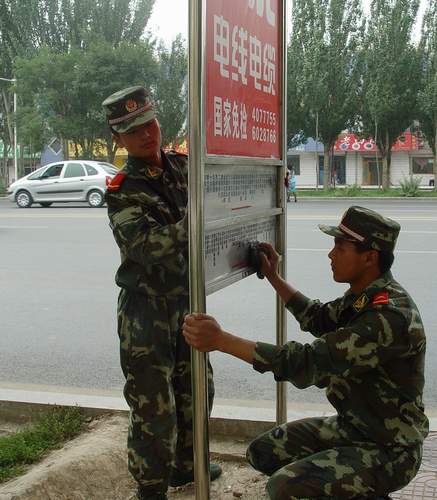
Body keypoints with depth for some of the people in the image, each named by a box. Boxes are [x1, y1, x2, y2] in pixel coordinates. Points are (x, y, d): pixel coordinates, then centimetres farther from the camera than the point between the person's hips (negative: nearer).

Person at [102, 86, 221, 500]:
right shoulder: (123, 192, -14)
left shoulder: (183, 167, 3)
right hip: (147, 308, -6)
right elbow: (150, 245, -28)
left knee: (196, 388, 19)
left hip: (187, 300, 7)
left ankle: (185, 466, 40)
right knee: (154, 405, -1)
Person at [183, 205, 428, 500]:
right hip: (351, 425, 9)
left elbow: (309, 362, -33)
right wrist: (274, 277, 19)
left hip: (388, 448, -9)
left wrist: (221, 340, -33)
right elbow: (320, 319, 21)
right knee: (263, 453, 8)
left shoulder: (391, 316, -30)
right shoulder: (365, 296, 0)